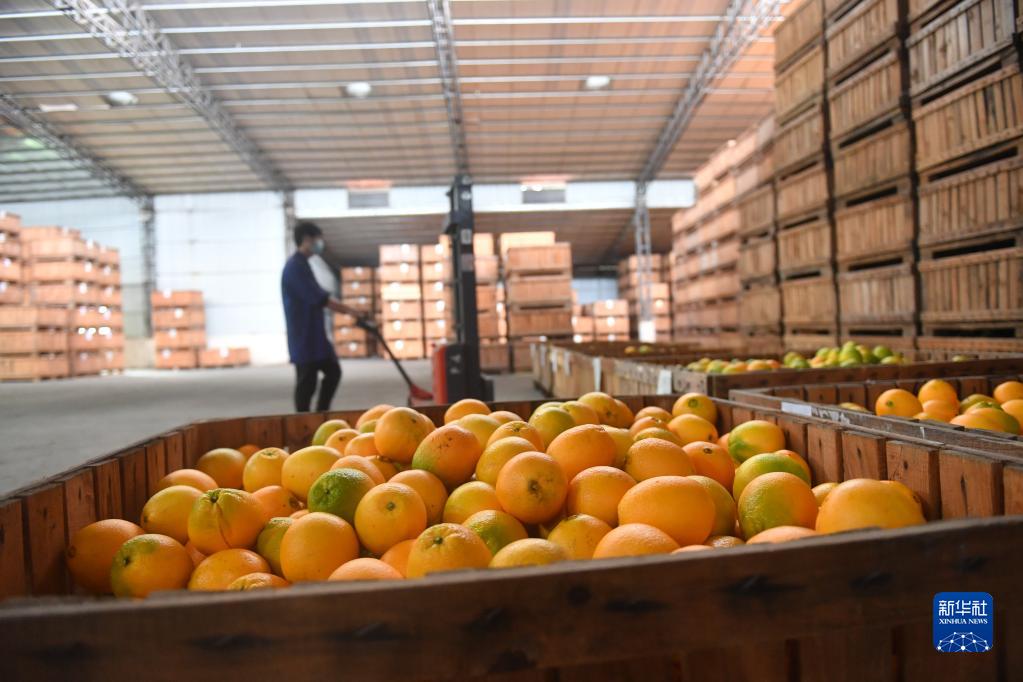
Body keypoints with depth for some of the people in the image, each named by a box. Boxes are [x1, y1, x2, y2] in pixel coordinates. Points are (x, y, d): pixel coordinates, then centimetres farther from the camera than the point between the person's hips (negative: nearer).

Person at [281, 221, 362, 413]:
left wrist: (346, 310, 9)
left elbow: (317, 298, 17)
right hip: (304, 337, -10)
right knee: (307, 381, -3)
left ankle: (321, 415, 21)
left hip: (315, 334, 10)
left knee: (333, 370, 14)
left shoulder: (302, 265, 15)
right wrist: (349, 310, -15)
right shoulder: (296, 266, -17)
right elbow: (320, 298, -22)